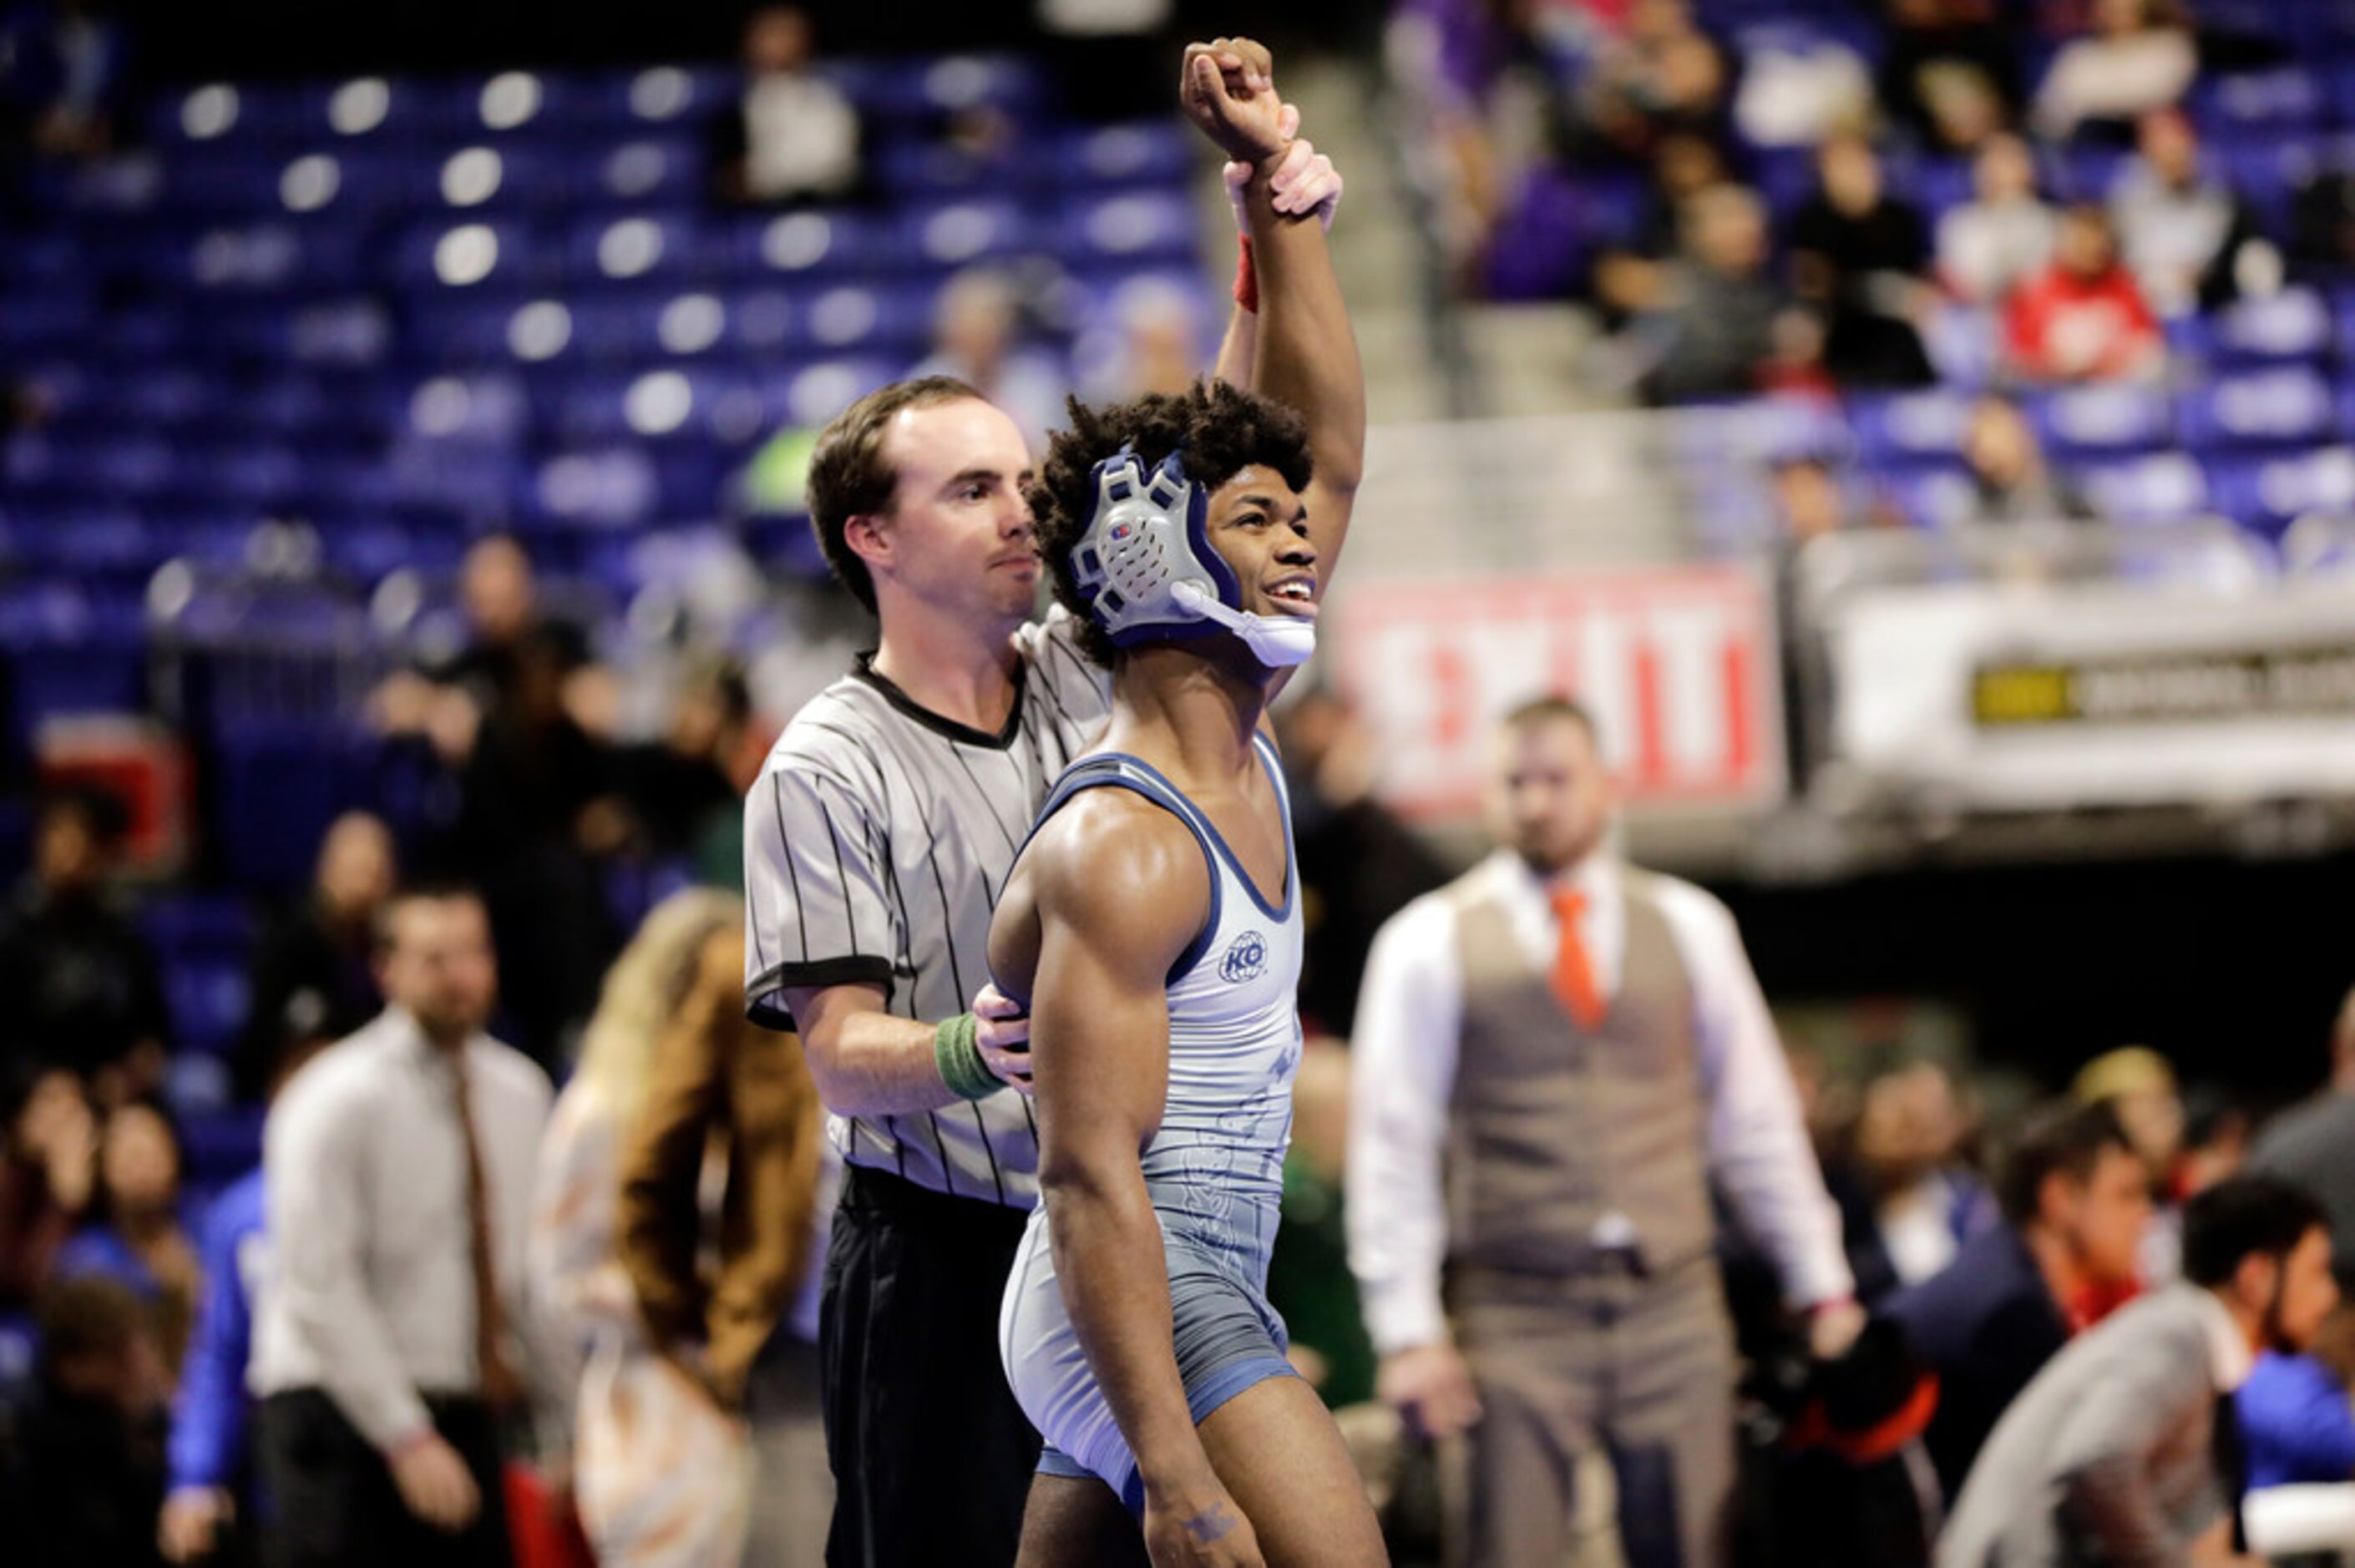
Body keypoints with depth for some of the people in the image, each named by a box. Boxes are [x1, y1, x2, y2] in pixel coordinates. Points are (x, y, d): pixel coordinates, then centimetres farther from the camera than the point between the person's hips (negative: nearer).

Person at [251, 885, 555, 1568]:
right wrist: (406, 1439, -20)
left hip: (465, 1418, 6)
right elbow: (322, 1288, -16)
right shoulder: (337, 1101, -11)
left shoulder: (520, 1092, 9)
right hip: (346, 1412, -6)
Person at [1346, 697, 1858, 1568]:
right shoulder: (1429, 943, 2)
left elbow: (1757, 1119, 14)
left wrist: (1819, 1283, 12)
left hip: (1673, 1305, 3)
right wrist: (1409, 1332, -6)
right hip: (1515, 1316, -2)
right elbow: (1391, 1146, 0)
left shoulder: (1688, 926, 10)